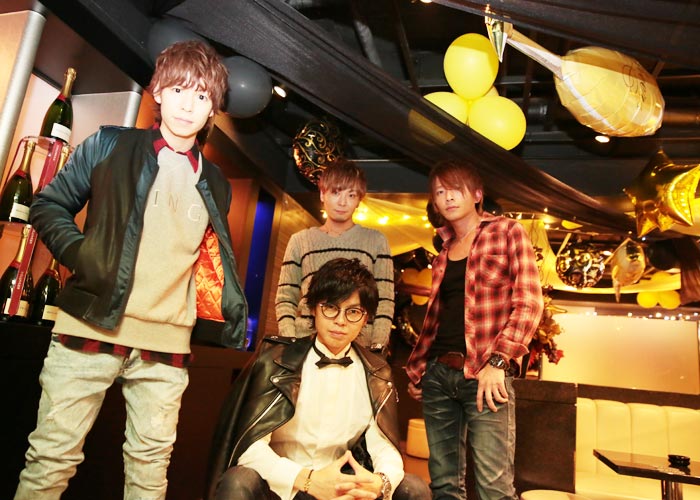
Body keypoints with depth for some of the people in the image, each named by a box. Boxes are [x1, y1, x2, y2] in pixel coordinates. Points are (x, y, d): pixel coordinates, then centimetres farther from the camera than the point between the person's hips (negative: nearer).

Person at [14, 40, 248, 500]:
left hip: (168, 344, 2)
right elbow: (49, 205, 9)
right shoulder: (109, 146, 5)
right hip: (92, 328, -2)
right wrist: (80, 255, -8)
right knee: (54, 454, 6)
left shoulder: (215, 184, 12)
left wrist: (234, 309, 6)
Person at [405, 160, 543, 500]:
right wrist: (416, 368, 17)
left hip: (483, 373, -5)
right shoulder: (444, 249, 18)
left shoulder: (507, 232, 3)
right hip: (437, 373, 5)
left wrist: (498, 362, -15)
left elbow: (529, 303, -6)